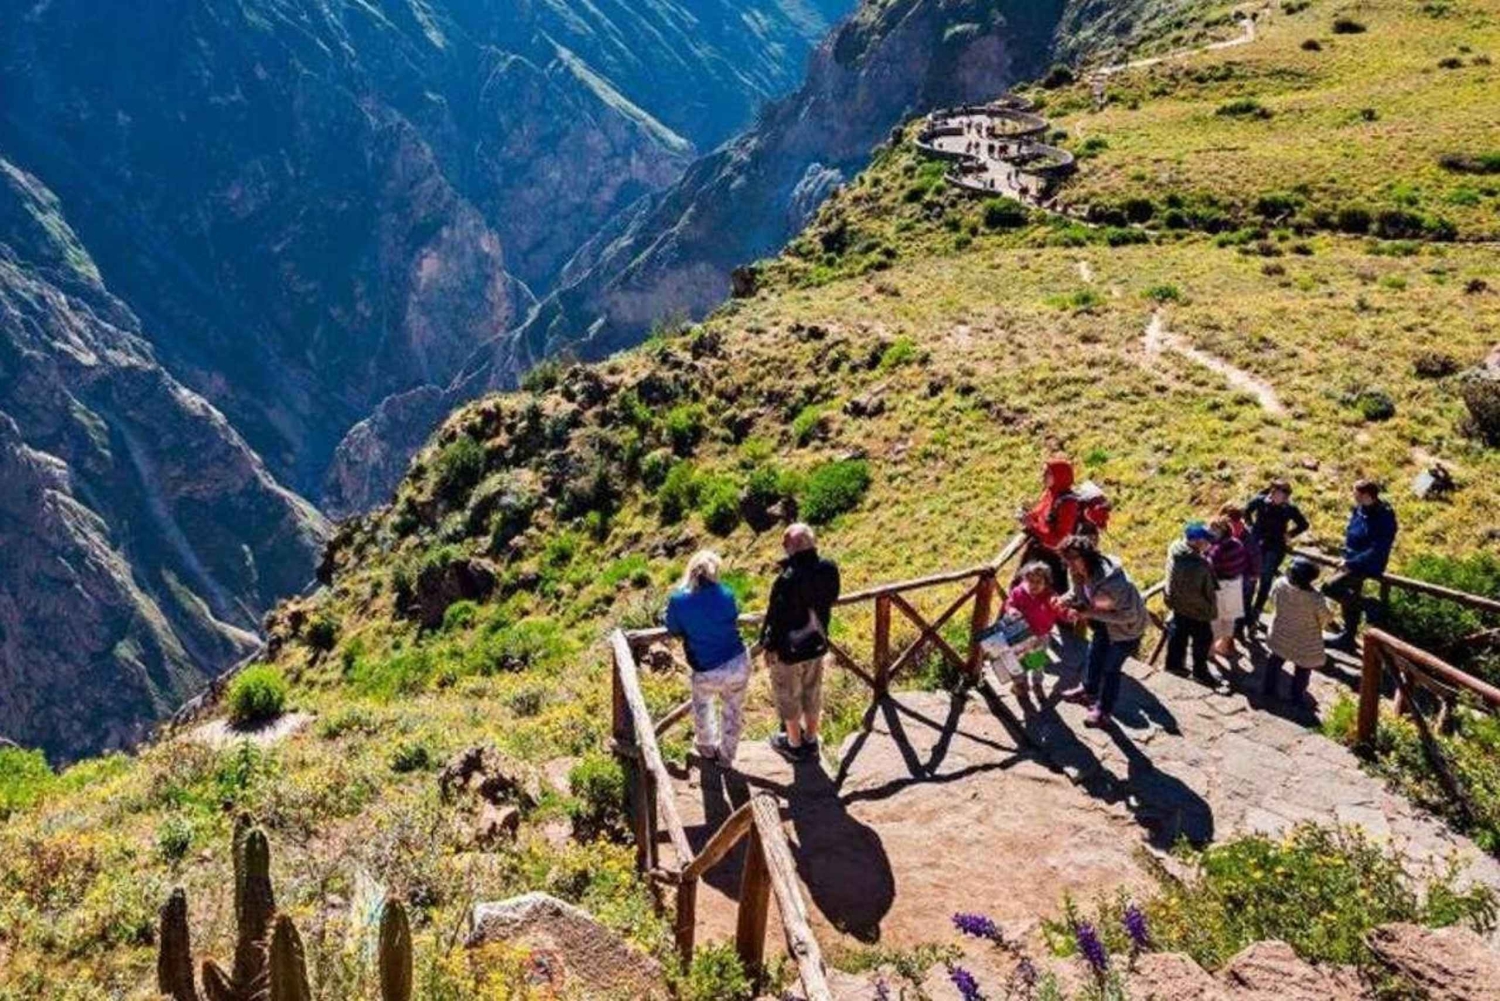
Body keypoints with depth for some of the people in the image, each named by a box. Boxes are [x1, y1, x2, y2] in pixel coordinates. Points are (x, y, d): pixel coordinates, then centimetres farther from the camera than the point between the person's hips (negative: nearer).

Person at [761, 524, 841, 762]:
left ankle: (794, 744, 35)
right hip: (817, 643, 5)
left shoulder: (787, 579, -32)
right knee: (812, 691, 24)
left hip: (789, 648, -5)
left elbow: (776, 617, -20)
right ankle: (811, 740, 42)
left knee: (788, 695, 18)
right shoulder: (829, 569, -17)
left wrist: (770, 647, -6)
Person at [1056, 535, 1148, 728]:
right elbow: (1077, 594, 1)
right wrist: (1064, 600, -23)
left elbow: (1128, 615, -35)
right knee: (1094, 655, 24)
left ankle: (1104, 711, 23)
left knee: (1110, 667, 4)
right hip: (1104, 624, 8)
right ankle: (1089, 690, 51)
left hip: (1127, 627, -8)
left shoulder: (1112, 581, -42)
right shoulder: (1077, 573, -17)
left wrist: (1091, 613, -38)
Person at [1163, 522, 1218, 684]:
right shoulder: (1201, 566, -37)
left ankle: (1173, 663, 44)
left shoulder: (1174, 550, -15)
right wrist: (1212, 611, -10)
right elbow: (1207, 592, -24)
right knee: (1202, 640, 17)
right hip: (1197, 611, -7)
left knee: (1177, 634, 26)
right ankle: (1200, 671, 36)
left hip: (1177, 604, 7)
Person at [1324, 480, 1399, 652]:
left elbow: (1377, 551, -26)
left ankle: (1369, 606, 0)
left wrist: (1351, 563, -24)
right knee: (1349, 597, 18)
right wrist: (1346, 558, 6)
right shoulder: (1359, 510, 1)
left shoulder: (1384, 517, -23)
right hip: (1353, 562, 9)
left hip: (1366, 566, -8)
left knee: (1330, 588, -18)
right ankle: (1347, 638, 34)